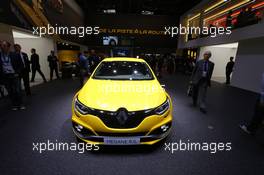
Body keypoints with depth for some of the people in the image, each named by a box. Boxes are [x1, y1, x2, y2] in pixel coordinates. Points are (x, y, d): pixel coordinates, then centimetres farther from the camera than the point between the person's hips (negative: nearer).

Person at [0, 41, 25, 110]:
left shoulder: (14, 55, -4)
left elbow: (21, 65, 2)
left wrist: (17, 73, -7)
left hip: (14, 75, -2)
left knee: (17, 91, 1)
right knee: (10, 92, 8)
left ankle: (20, 104, 13)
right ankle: (14, 105, 19)